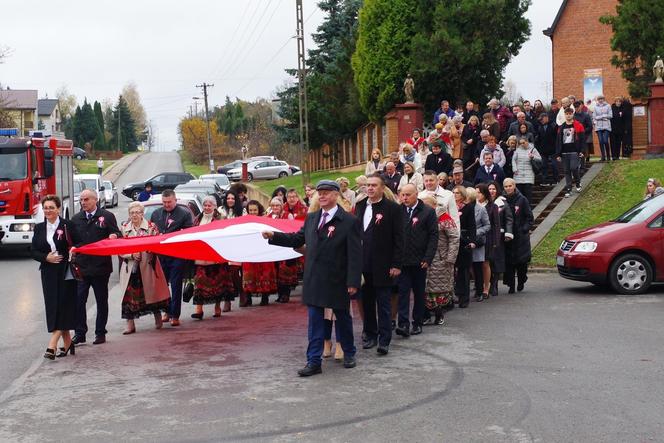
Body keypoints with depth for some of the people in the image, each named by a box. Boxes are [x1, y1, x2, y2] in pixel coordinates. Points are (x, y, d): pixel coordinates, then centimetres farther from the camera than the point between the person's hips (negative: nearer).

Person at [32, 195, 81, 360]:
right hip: (48, 273, 4)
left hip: (66, 272, -4)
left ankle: (52, 346, -10)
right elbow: (33, 251, 8)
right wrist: (46, 257, -9)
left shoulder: (68, 225, -3)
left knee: (63, 307, -8)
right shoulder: (39, 228, 9)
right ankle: (67, 342, 15)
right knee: (53, 307, 3)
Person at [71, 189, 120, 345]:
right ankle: (80, 333, 7)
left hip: (100, 266, -2)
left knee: (102, 301, 7)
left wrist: (114, 236, -21)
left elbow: (117, 234, 0)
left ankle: (100, 333, 17)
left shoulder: (107, 216, 1)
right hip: (81, 267, 2)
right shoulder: (76, 219, 12)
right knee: (78, 300, -2)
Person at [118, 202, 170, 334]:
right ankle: (130, 325, 4)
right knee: (129, 295, -2)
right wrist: (132, 255, -12)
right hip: (130, 267, 1)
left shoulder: (151, 226, 1)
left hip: (147, 266, -1)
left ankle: (158, 319, 23)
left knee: (152, 291, 4)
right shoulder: (123, 228, 7)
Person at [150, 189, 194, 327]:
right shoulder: (156, 213, 12)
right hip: (160, 255, 5)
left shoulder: (184, 214, -3)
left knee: (176, 286, -1)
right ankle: (167, 311, 24)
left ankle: (175, 315, 5)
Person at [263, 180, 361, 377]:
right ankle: (314, 361, 8)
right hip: (314, 279, 4)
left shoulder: (349, 221, -9)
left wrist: (353, 281, -17)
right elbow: (297, 239, 13)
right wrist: (274, 235, 1)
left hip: (337, 281, -4)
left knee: (343, 318, 13)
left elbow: (355, 254, -12)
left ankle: (349, 353, 32)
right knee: (315, 321, 5)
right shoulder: (311, 218, 9)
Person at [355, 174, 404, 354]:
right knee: (367, 302, 12)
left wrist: (396, 264, -12)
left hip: (382, 265, -5)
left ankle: (384, 341, 2)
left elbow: (398, 238, -7)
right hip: (363, 264, 5)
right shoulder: (360, 206, 11)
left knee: (384, 304, -1)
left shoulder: (392, 208, -6)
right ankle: (370, 334, 24)